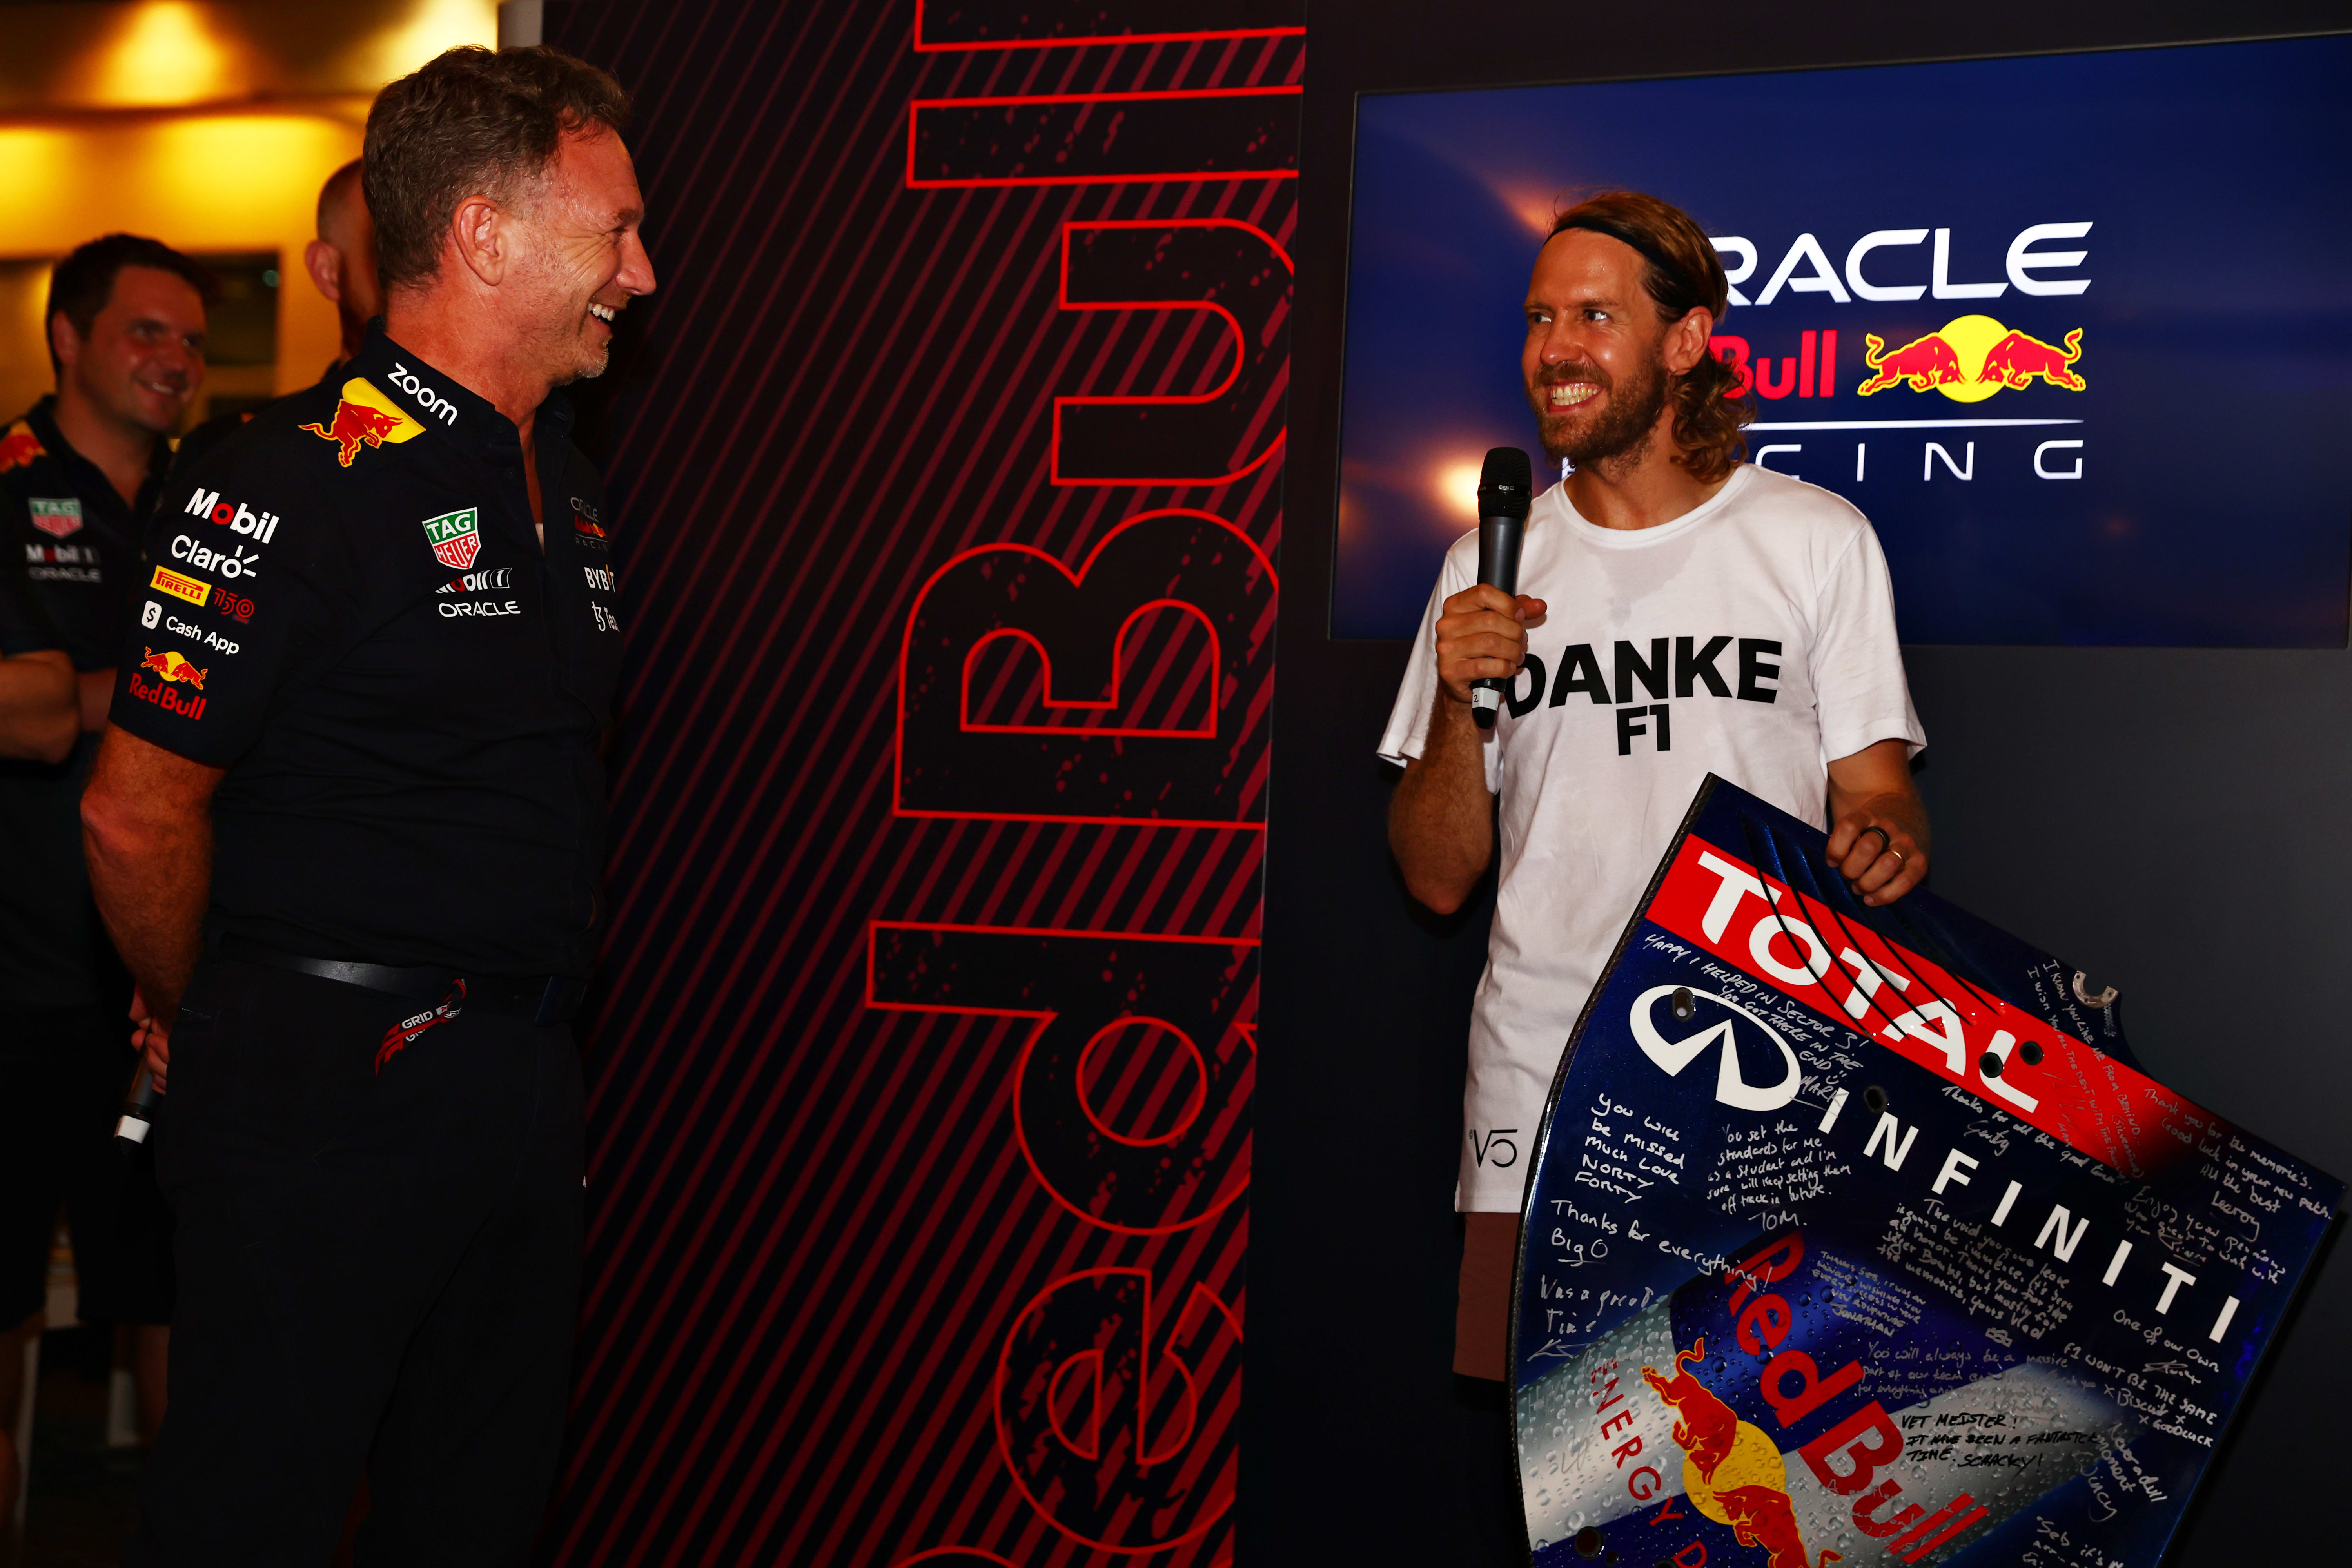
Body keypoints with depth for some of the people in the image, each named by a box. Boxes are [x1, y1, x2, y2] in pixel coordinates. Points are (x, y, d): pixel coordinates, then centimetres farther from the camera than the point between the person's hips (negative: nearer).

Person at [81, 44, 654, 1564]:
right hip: (328, 1087, -8)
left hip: (524, 1083, 8)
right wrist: (210, 1031, 0)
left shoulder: (571, 483, 12)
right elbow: (138, 810, -13)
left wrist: (533, 1027, 16)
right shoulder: (300, 481, -15)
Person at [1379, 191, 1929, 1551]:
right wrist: (1459, 700, -9)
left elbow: (1876, 793, 6)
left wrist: (1888, 842, -17)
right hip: (1545, 1076, 2)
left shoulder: (1819, 541, 6)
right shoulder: (1495, 566, 11)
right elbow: (1440, 877, 8)